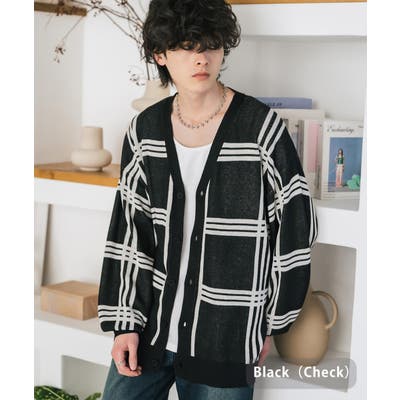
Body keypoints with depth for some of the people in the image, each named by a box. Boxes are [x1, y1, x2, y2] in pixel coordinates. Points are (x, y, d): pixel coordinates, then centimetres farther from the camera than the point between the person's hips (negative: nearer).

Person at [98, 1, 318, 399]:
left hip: (225, 344, -3)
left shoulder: (262, 128, -10)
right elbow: (128, 231, 5)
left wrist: (271, 323, 0)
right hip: (150, 327, 4)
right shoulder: (144, 131, 2)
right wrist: (126, 322, 0)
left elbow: (294, 229, -5)